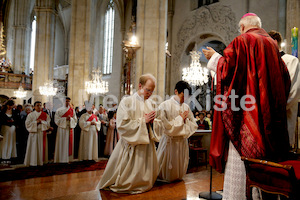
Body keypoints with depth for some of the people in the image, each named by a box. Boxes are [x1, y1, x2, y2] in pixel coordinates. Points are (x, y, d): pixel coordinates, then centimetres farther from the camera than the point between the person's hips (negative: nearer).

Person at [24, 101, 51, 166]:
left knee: (42, 147, 1)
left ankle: (41, 161, 7)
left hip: (42, 133, 2)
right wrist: (36, 122, -11)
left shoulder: (45, 115, 9)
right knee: (34, 148, -4)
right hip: (34, 133, -2)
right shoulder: (31, 115, 4)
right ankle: (33, 162, 0)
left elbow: (48, 123, 2)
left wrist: (41, 121, -11)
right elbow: (27, 124, -4)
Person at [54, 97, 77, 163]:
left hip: (69, 128, 3)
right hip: (62, 128, -3)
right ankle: (61, 158, 3)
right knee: (62, 144, -3)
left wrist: (70, 119, -11)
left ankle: (68, 158, 11)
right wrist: (65, 119, -15)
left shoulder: (72, 110, 10)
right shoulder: (59, 110, 1)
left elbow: (75, 120, 9)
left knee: (69, 143, 4)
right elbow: (57, 119, -5)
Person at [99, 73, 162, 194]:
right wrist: (143, 120, -15)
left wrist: (152, 121, -7)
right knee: (129, 177, 2)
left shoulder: (151, 104, 10)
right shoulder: (127, 101, -7)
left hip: (147, 144, 5)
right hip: (131, 145, -5)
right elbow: (122, 125, -15)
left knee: (145, 177, 13)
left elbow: (157, 124, 16)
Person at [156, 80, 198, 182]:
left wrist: (185, 119, -9)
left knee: (179, 171, 17)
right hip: (169, 142, -5)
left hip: (183, 141, 5)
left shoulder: (186, 107, 6)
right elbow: (166, 126, -19)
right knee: (168, 170, 8)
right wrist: (180, 118, -11)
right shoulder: (165, 105, -11)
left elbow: (194, 125, 11)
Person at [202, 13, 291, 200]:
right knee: (266, 157, 11)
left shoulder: (241, 41, -3)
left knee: (242, 156, -4)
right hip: (270, 113, 7)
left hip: (247, 112, -7)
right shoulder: (272, 44, 15)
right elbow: (284, 77, 18)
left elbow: (228, 68, -12)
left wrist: (214, 57, 5)